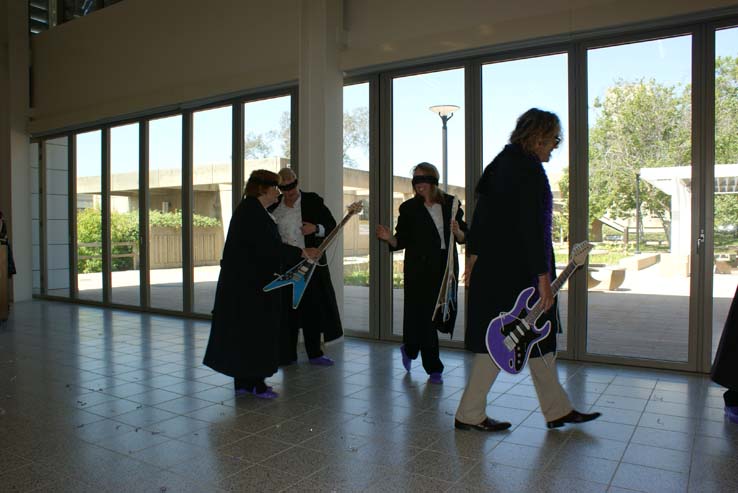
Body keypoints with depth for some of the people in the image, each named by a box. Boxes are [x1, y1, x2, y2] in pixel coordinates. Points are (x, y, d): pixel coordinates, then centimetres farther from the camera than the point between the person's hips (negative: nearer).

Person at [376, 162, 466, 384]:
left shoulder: (450, 204, 7)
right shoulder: (409, 208, 1)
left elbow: (463, 238, 11)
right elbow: (402, 241, 1)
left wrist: (457, 231, -10)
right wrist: (389, 238, -18)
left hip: (446, 267, 3)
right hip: (419, 269, -3)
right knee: (424, 315, -2)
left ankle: (409, 349, 29)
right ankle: (433, 368, 19)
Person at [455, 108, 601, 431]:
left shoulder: (500, 163, 13)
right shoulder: (529, 169, -16)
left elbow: (480, 215, 14)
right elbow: (533, 227, -20)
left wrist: (473, 257, 18)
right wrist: (543, 277, -18)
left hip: (492, 266, 10)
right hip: (515, 270, -10)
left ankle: (557, 409, 30)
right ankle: (469, 414, 13)